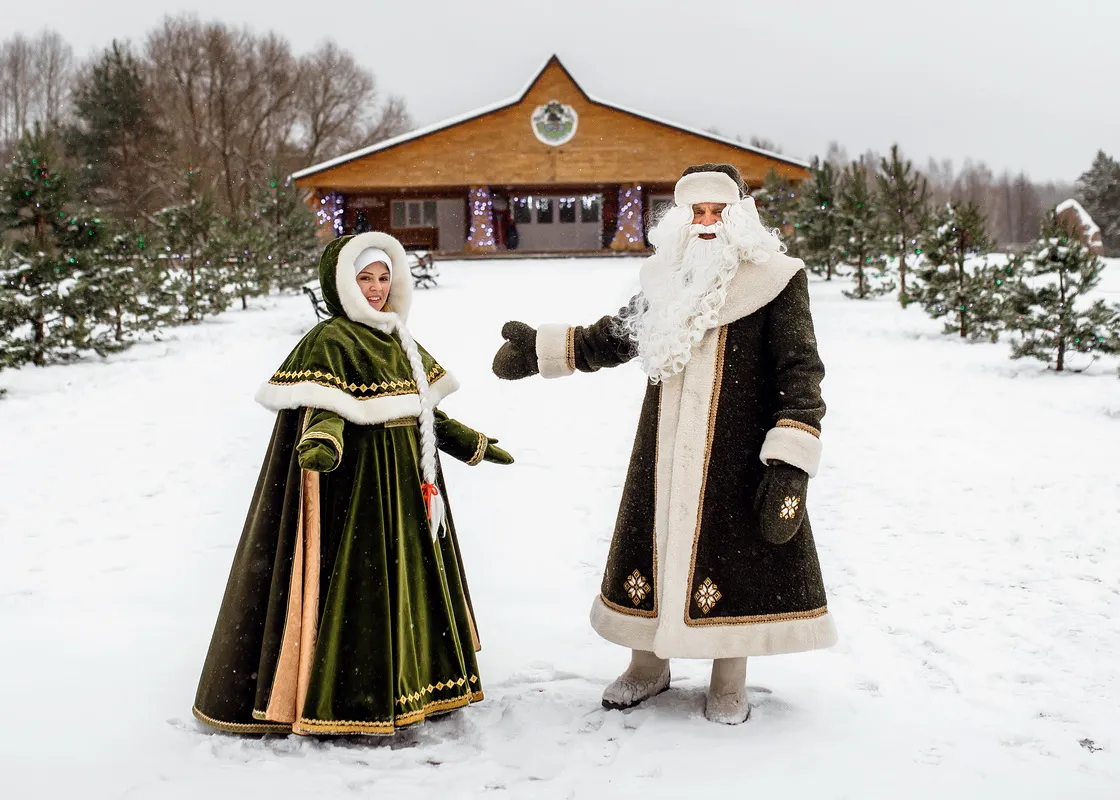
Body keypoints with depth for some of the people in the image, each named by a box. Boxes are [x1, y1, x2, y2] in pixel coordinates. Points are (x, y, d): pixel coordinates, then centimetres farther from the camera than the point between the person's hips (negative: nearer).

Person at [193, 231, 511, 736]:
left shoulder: (397, 339, 14)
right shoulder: (330, 341, -11)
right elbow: (323, 412, -24)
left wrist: (470, 443, 24)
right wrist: (322, 444, -45)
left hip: (406, 482, 9)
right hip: (356, 481, -9)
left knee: (407, 578, 14)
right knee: (355, 585, -7)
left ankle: (407, 689, 26)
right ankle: (341, 701, 2)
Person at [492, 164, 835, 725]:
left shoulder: (775, 282, -6)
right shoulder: (667, 282, 10)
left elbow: (799, 375, -11)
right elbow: (612, 339, 23)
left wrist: (790, 465, -19)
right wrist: (540, 349, 19)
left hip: (739, 458, -4)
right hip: (665, 455, 5)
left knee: (736, 558, 3)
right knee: (654, 548, 12)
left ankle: (729, 680, 24)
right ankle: (649, 665, 32)